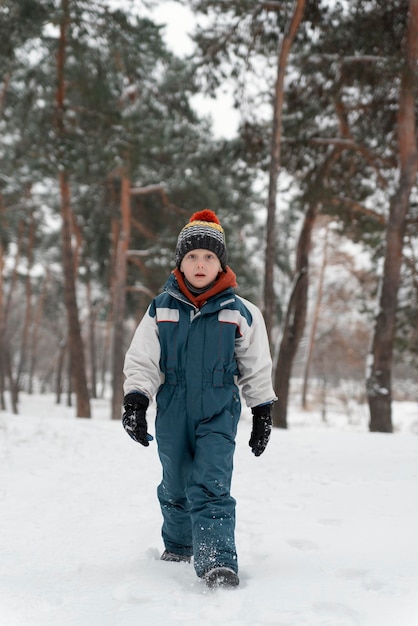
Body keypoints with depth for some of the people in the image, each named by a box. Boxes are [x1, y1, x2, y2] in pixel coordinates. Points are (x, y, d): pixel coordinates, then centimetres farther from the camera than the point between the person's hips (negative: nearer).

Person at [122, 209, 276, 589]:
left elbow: (257, 368, 8)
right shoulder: (160, 310, 4)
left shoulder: (241, 313, 1)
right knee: (176, 486, 15)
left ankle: (217, 561, -16)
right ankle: (178, 545, 37)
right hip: (172, 413, 2)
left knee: (211, 486, -14)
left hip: (219, 414, -2)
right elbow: (141, 361, 3)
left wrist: (263, 415, 9)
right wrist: (134, 403, -10)